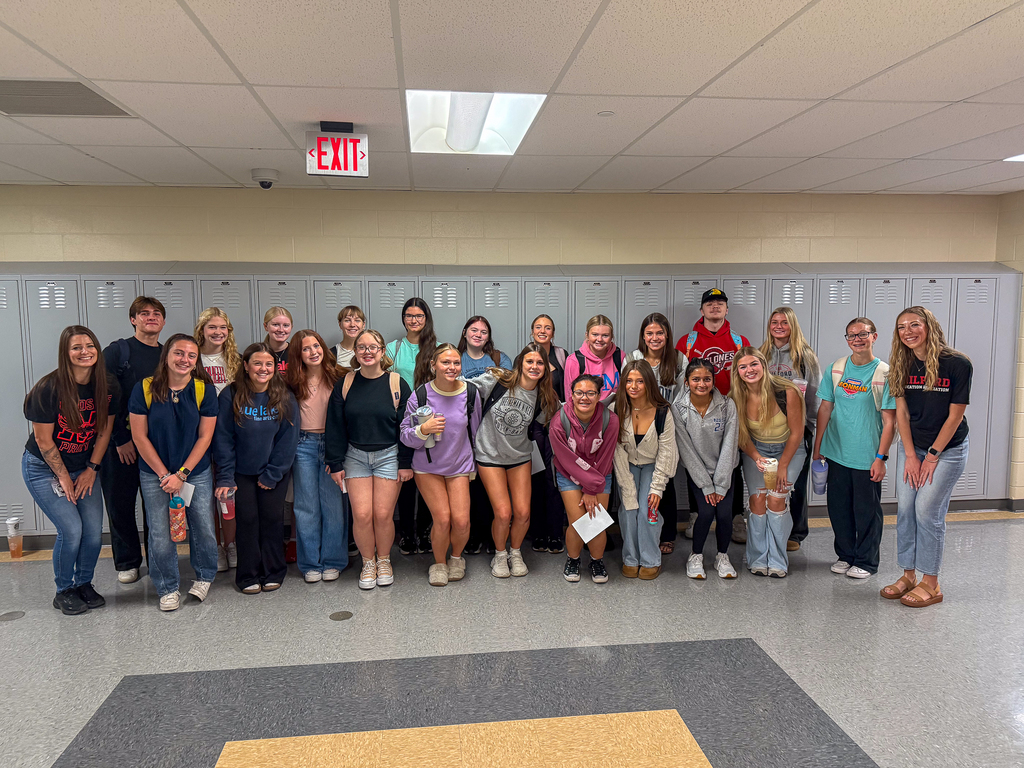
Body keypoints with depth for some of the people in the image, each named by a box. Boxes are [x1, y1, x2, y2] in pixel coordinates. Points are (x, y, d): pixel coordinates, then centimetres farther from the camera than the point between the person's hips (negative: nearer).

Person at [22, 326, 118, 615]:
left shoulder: (108, 386, -8)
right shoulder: (49, 389, -21)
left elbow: (104, 430, 2)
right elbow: (44, 441, -15)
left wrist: (91, 469, 0)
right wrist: (64, 477, -9)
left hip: (84, 468, 4)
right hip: (44, 469, -4)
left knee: (94, 531, -1)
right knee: (72, 530, -11)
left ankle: (84, 584, 24)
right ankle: (64, 591, 12)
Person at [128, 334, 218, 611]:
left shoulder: (205, 389, -6)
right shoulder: (145, 388, -8)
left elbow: (204, 436, -5)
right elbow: (140, 436, -5)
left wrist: (182, 474, -10)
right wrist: (164, 475, -8)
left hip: (196, 472, 1)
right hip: (154, 473, 0)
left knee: (203, 527, 4)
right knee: (161, 533, 0)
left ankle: (204, 577, 30)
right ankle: (167, 589, 19)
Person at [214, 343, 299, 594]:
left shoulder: (285, 398, -7)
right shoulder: (230, 396, -10)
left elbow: (288, 439, -6)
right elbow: (223, 438, -8)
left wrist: (272, 474, -10)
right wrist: (225, 477, -13)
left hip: (275, 472, 1)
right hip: (241, 472, 0)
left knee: (272, 519, 6)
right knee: (247, 520, 4)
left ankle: (273, 573, 21)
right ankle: (248, 576, 18)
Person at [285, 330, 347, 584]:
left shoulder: (336, 378, 2)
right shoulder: (292, 382, 4)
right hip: (303, 446, 1)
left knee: (333, 503, 2)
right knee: (306, 506, 5)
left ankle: (332, 562, 15)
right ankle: (311, 564, 16)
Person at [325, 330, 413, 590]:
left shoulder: (396, 383, -3)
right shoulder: (346, 383, 1)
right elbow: (335, 427, 4)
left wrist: (406, 463, -3)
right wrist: (335, 463, 1)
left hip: (388, 456, -1)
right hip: (355, 456, 1)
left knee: (383, 514, -3)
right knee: (361, 515, -5)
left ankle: (384, 561, 22)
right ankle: (368, 563, 18)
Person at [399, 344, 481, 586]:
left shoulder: (470, 393, -5)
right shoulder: (420, 394, -11)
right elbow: (405, 435, -6)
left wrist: (473, 465, 14)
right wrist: (424, 429, -26)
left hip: (459, 466, 1)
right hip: (428, 466, -1)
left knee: (461, 520, -10)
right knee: (443, 519, -11)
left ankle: (456, 558, 23)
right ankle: (439, 564, 18)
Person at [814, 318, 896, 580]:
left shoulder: (885, 373, -8)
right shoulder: (836, 369, 3)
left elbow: (889, 420, -8)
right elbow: (825, 408, 8)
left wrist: (881, 457, -13)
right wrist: (817, 446, 7)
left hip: (867, 457, -4)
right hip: (837, 453, 4)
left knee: (867, 510, 6)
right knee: (838, 507, 12)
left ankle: (865, 561, 22)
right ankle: (845, 555, 30)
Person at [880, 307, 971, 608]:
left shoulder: (957, 364, -16)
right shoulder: (903, 366, -1)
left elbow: (955, 415, -13)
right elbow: (902, 412, 1)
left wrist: (932, 456, -11)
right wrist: (911, 455, -4)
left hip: (948, 449, -5)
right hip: (913, 448, 5)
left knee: (927, 511, -7)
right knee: (904, 510, 3)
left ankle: (931, 584, 7)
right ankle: (908, 575, 17)